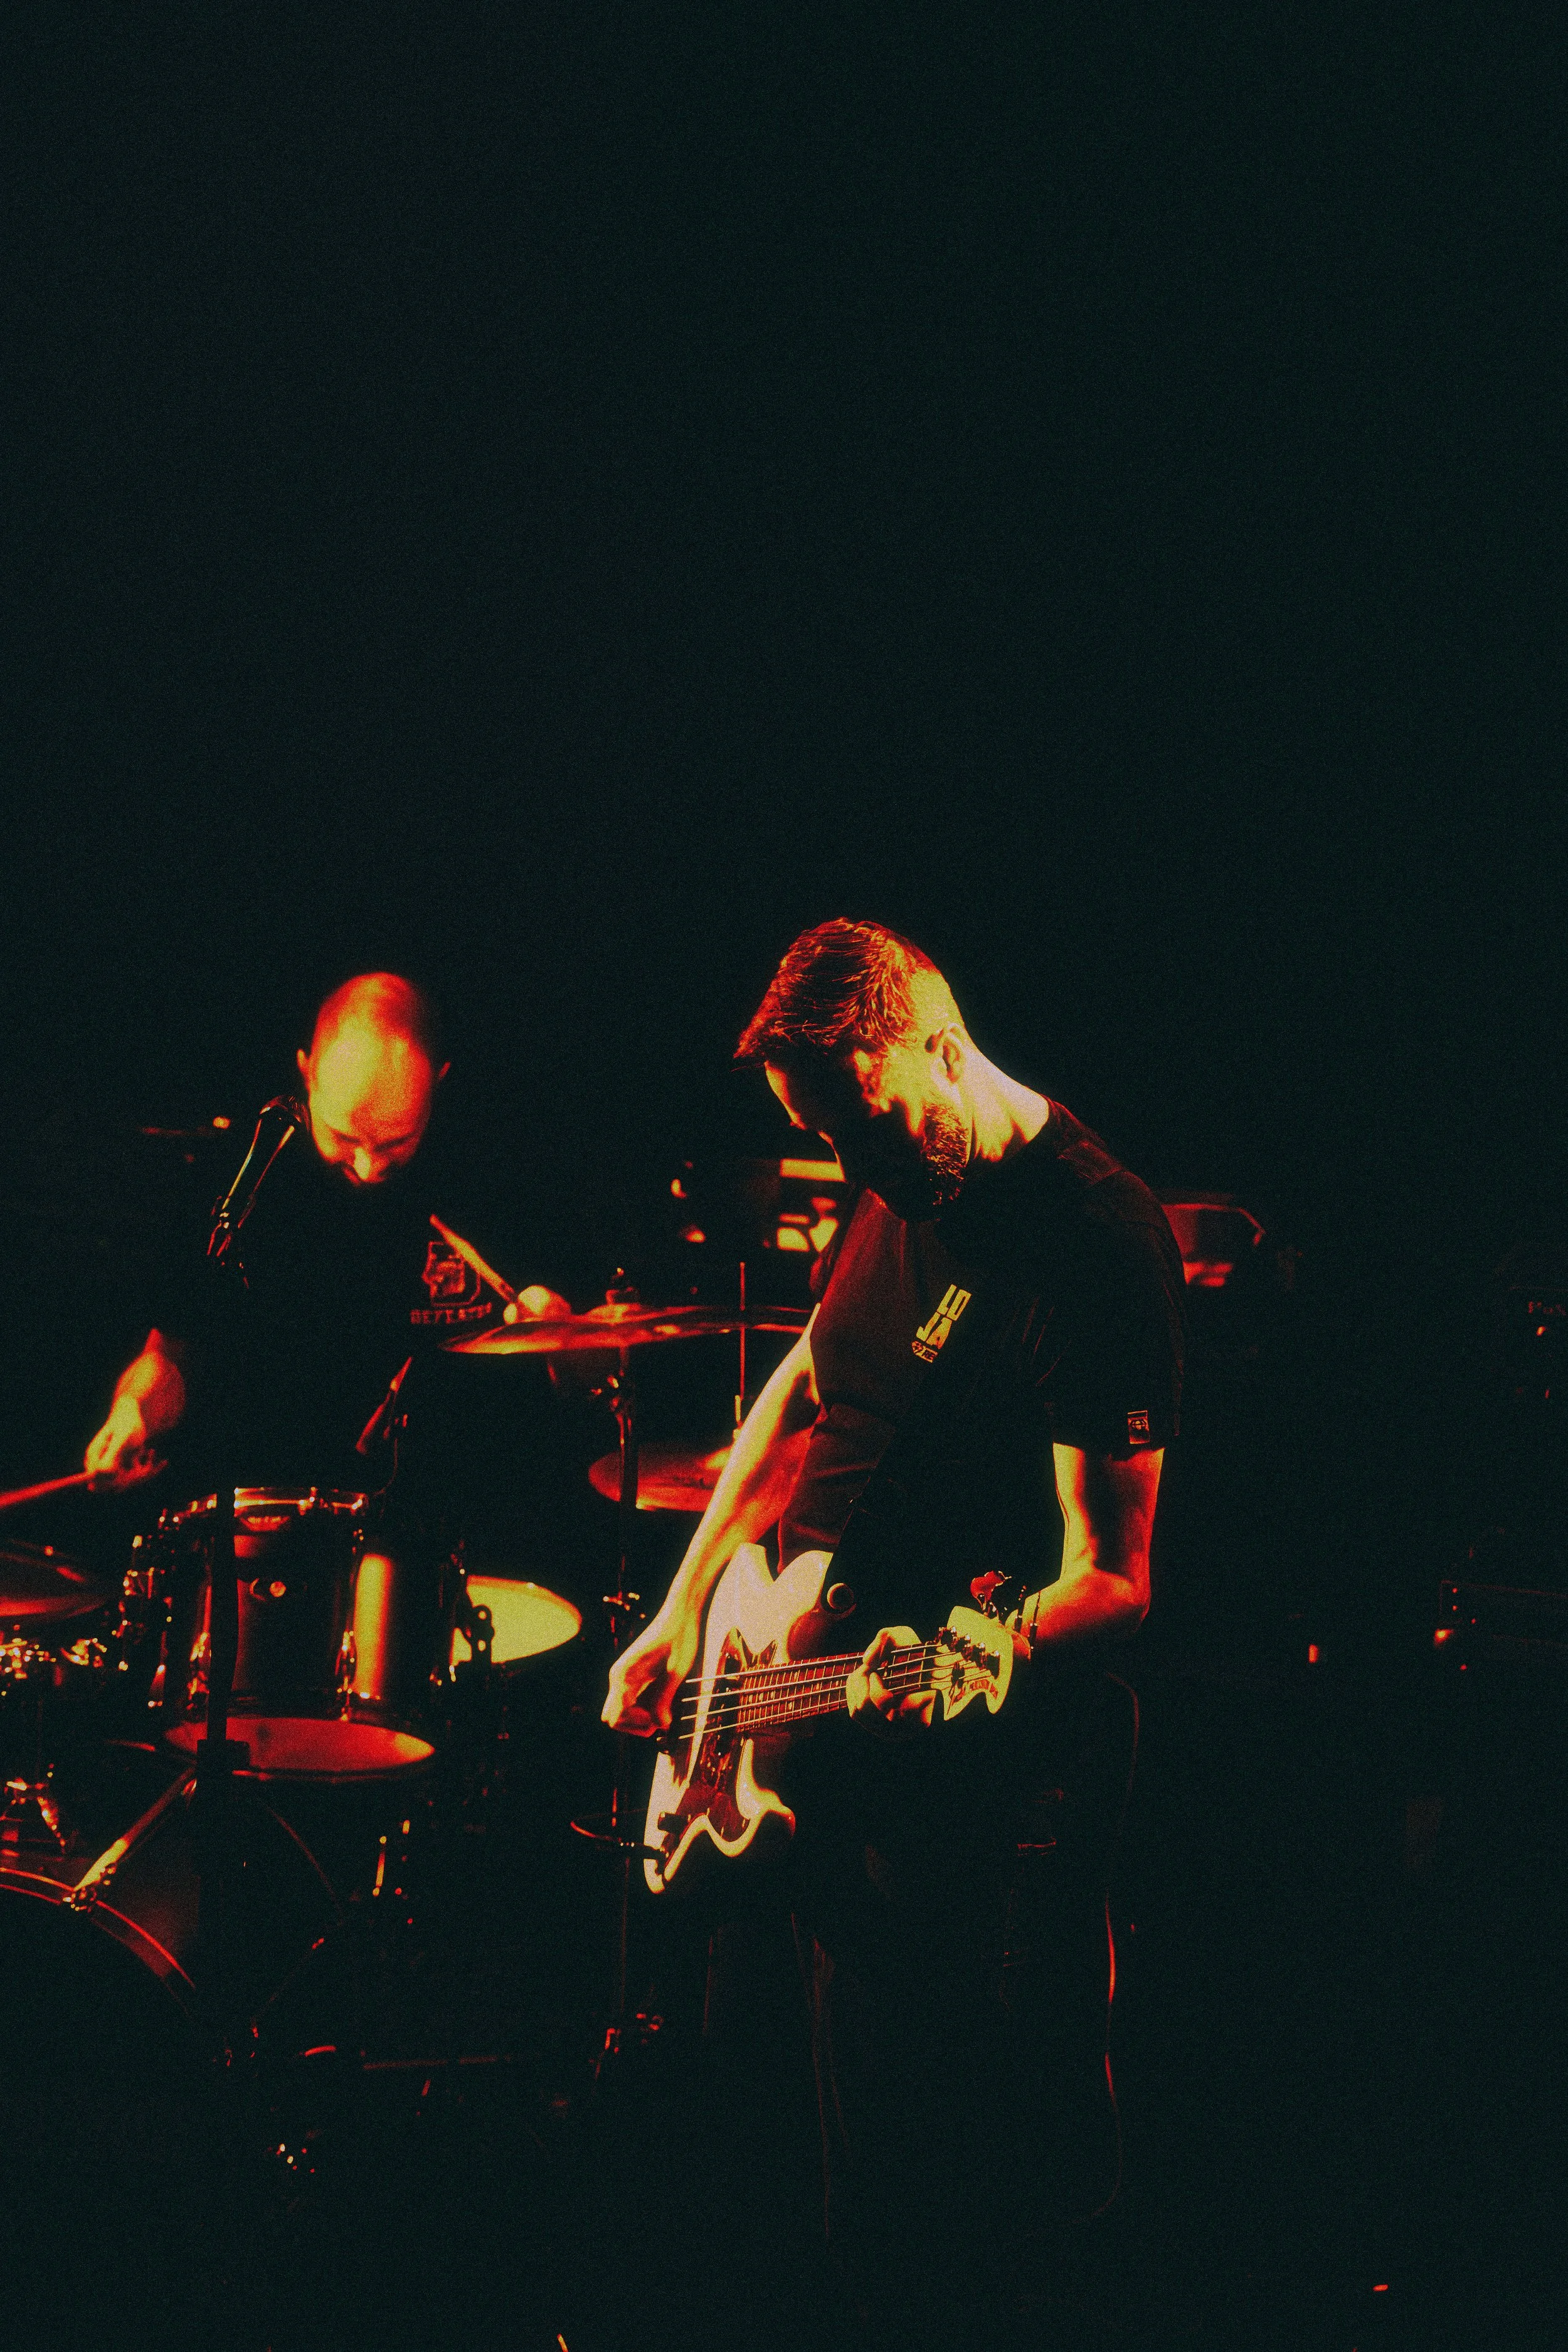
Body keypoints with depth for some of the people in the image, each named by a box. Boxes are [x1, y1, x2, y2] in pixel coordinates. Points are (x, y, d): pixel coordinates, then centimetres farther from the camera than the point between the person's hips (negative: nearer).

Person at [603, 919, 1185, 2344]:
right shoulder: (899, 1188, 5)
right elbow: (802, 1391, 22)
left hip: (993, 1787, -8)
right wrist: (684, 1612, 16)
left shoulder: (1093, 1237, -20)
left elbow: (1111, 1575, -23)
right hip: (822, 1736, 8)